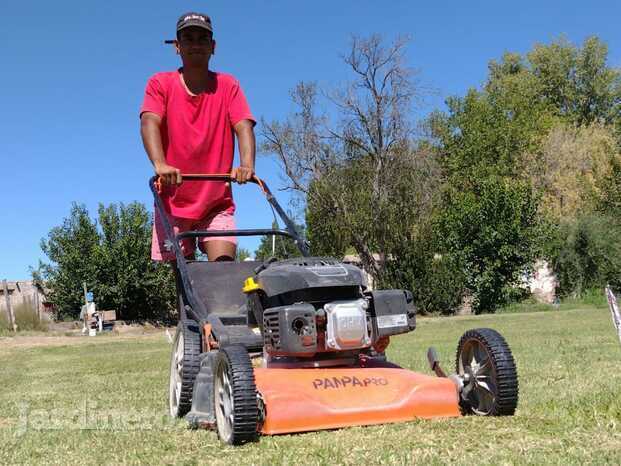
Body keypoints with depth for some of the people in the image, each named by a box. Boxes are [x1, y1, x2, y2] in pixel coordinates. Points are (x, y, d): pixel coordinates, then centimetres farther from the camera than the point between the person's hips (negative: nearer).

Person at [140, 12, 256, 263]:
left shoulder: (227, 85, 4)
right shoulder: (160, 84, 2)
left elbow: (244, 126, -9)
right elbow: (149, 123, -15)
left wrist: (247, 164, -30)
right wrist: (160, 164, -35)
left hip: (217, 204, 0)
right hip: (173, 203, 0)